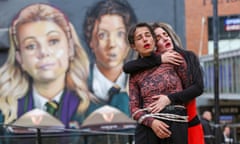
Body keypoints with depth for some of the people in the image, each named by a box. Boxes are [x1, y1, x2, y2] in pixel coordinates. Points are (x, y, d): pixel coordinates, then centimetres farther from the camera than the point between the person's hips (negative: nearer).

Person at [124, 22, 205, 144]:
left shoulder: (189, 57, 2)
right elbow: (127, 67, -17)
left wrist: (170, 98, -21)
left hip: (191, 124, 1)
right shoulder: (154, 66, -1)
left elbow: (198, 87, -9)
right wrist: (159, 59, -19)